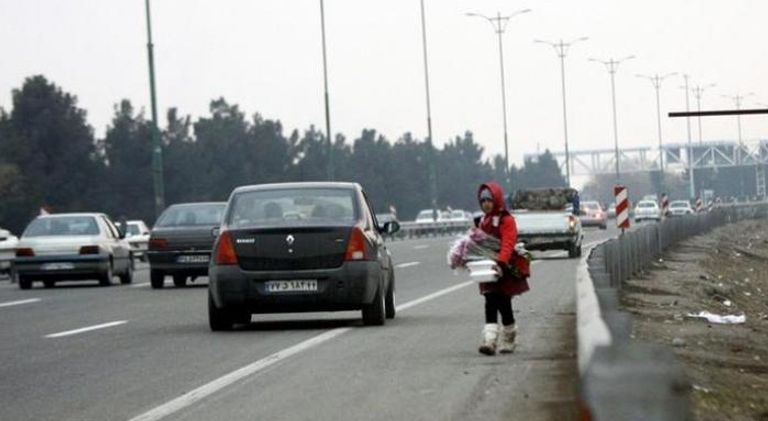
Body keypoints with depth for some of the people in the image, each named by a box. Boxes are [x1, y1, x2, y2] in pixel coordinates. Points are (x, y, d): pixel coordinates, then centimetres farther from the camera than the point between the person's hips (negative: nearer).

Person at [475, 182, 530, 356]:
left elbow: (508, 244, -20)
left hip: (503, 270, -6)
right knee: (490, 304, -5)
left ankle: (508, 339, 18)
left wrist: (501, 263, -33)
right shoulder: (482, 221, 15)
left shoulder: (506, 220, -9)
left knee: (503, 305, 1)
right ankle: (490, 340, -13)